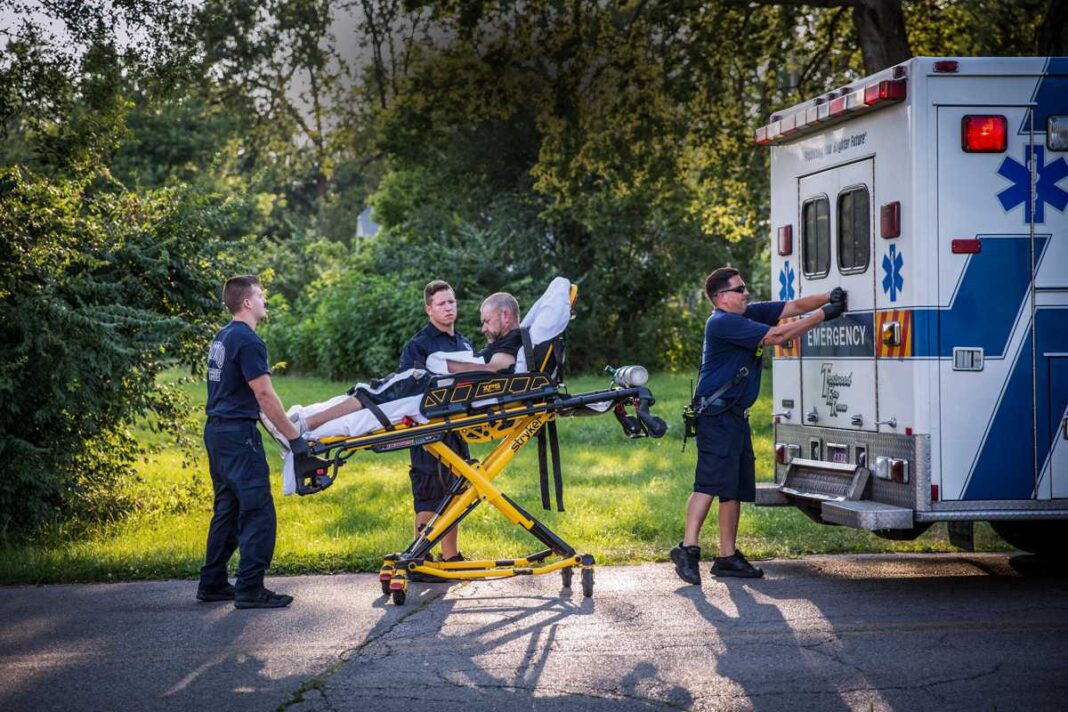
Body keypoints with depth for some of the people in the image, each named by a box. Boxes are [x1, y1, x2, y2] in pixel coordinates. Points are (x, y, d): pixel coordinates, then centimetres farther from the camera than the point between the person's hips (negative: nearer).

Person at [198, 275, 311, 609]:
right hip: (238, 434, -10)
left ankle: (212, 583, 18)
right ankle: (250, 589, -8)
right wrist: (293, 436, -14)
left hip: (216, 431, 10)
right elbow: (264, 395, -18)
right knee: (258, 512, -7)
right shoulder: (248, 341, -15)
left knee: (228, 509, 15)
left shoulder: (222, 338, 15)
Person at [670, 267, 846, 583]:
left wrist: (827, 298, -4)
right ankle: (688, 548, -19)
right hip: (715, 414, -10)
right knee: (711, 481, -17)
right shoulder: (722, 323, -14)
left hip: (736, 415, 10)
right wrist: (823, 314, -13)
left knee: (736, 487, 10)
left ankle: (727, 556, 14)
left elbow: (793, 306, 14)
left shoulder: (750, 314, 13)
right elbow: (776, 336, -18)